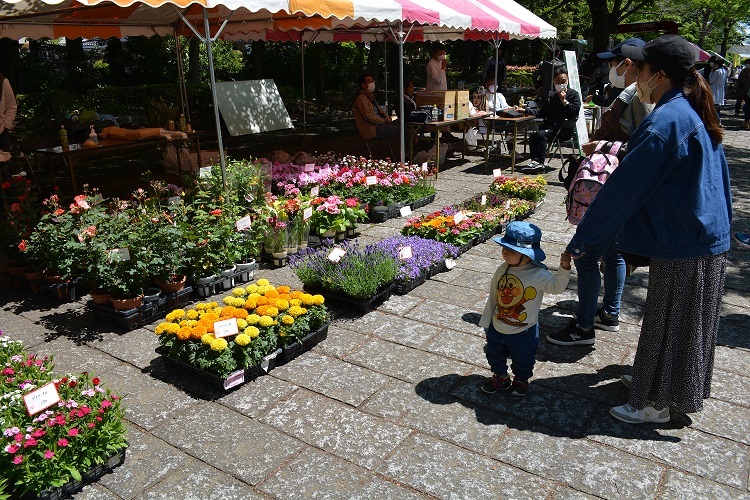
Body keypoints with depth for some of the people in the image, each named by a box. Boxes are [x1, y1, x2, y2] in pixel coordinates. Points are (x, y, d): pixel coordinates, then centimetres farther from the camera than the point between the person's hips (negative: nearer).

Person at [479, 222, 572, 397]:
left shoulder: (538, 274, -22)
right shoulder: (502, 270, -9)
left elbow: (556, 286, -37)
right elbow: (493, 297, 1)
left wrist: (564, 268, -52)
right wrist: (486, 322, 7)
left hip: (523, 333, -4)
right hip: (497, 328, 4)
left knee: (522, 361, 19)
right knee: (494, 356, 23)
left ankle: (521, 380, 49)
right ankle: (501, 377, 50)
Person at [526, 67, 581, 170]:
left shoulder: (573, 94, 3)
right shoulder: (552, 95, 21)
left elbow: (575, 111, -10)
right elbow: (542, 112, 22)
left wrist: (564, 101, -12)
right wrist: (526, 110, 11)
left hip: (564, 129, -6)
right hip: (550, 126, 6)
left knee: (541, 135, -29)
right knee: (533, 137, -20)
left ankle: (540, 162, -27)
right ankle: (534, 160, -23)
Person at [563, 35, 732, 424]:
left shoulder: (666, 121, -23)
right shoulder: (696, 115, 7)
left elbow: (624, 188, -24)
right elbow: (720, 178, 17)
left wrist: (581, 241, -20)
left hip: (681, 249, -10)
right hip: (709, 238, 10)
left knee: (668, 325, 5)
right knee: (687, 324, 21)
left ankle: (654, 405, 23)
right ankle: (656, 385, 40)